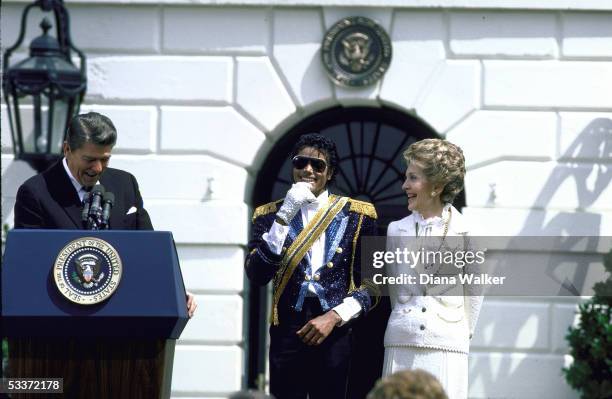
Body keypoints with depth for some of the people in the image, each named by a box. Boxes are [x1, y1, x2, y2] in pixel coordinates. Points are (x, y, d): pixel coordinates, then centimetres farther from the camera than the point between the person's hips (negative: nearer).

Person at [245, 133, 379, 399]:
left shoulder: (357, 215, 7)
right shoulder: (269, 214, 9)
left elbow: (373, 283, 5)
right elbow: (256, 275, -5)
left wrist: (334, 317, -9)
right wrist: (284, 216, -12)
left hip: (334, 330, 0)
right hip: (286, 328, 0)